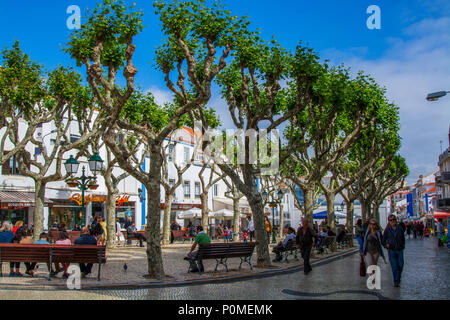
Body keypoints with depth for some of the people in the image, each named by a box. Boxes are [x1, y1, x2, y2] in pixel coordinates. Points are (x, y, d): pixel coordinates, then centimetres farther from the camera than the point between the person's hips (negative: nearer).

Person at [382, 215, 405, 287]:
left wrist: (403, 245, 4)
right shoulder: (387, 230, 0)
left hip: (399, 250, 2)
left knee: (400, 265, 0)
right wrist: (386, 245, -13)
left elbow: (403, 239, 19)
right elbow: (383, 240, 6)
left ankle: (398, 278, 24)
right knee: (394, 266, -6)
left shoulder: (400, 229, 6)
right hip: (391, 250, -2)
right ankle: (396, 282, 2)